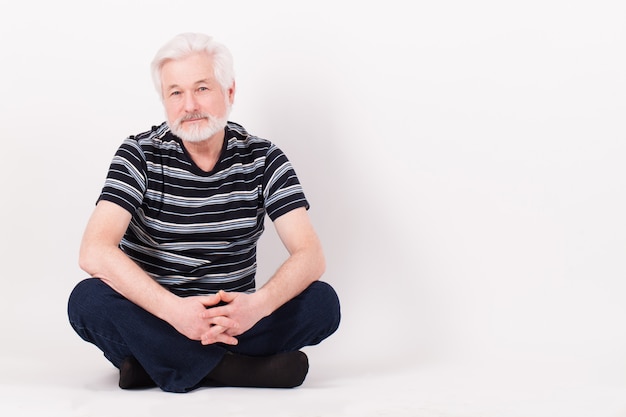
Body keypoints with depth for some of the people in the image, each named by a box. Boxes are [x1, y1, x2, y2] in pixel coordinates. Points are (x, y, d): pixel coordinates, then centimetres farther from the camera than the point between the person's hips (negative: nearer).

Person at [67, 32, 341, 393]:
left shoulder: (263, 159, -2)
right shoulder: (140, 156, -7)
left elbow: (310, 255, -12)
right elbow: (95, 252, -21)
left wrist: (259, 304, -34)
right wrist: (174, 309, -35)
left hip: (234, 320, 2)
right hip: (154, 316, -1)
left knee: (322, 302, -23)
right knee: (88, 300, -31)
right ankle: (239, 369, -29)